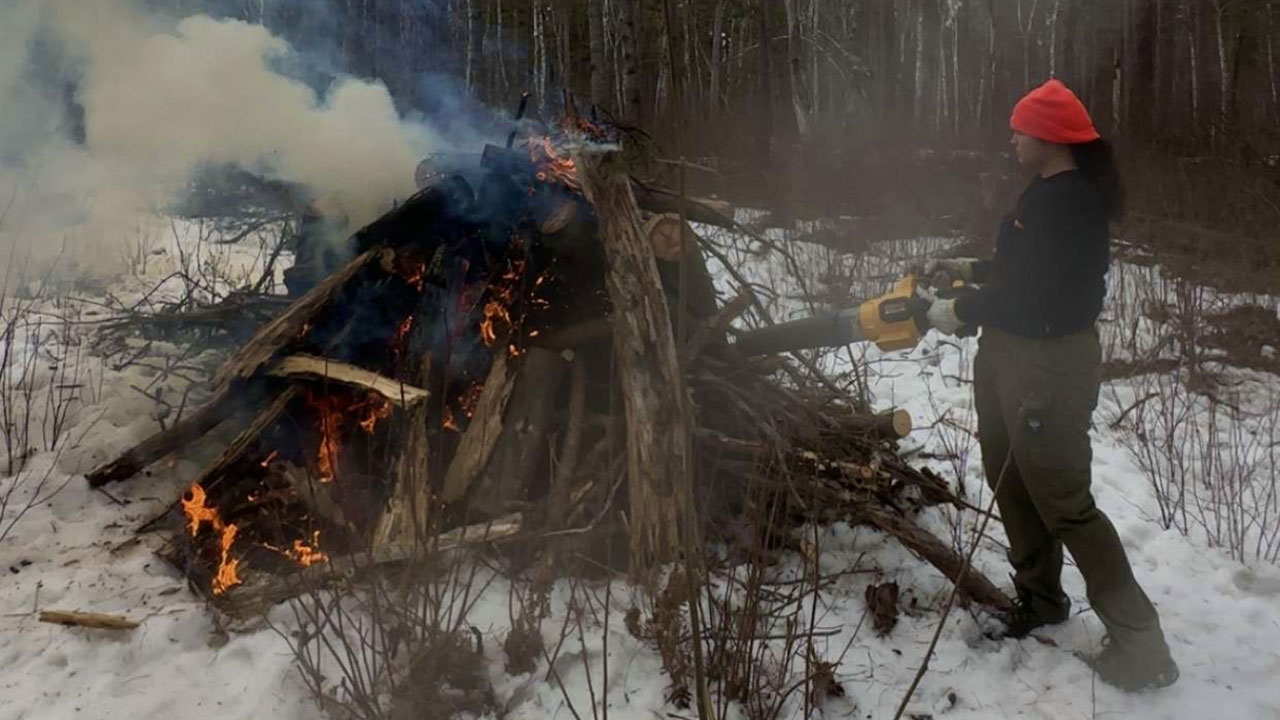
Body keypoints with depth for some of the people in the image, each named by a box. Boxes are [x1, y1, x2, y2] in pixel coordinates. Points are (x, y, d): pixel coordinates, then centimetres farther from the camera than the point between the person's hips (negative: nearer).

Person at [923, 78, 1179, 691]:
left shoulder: (1066, 202, -23)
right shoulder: (1053, 193, 11)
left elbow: (1028, 293, -26)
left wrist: (957, 311, -13)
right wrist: (969, 269, 12)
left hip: (1047, 368, -11)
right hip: (1015, 358, 11)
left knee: (1064, 505, -5)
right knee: (1009, 480, 20)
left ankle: (1140, 644, 6)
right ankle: (1040, 596, 37)